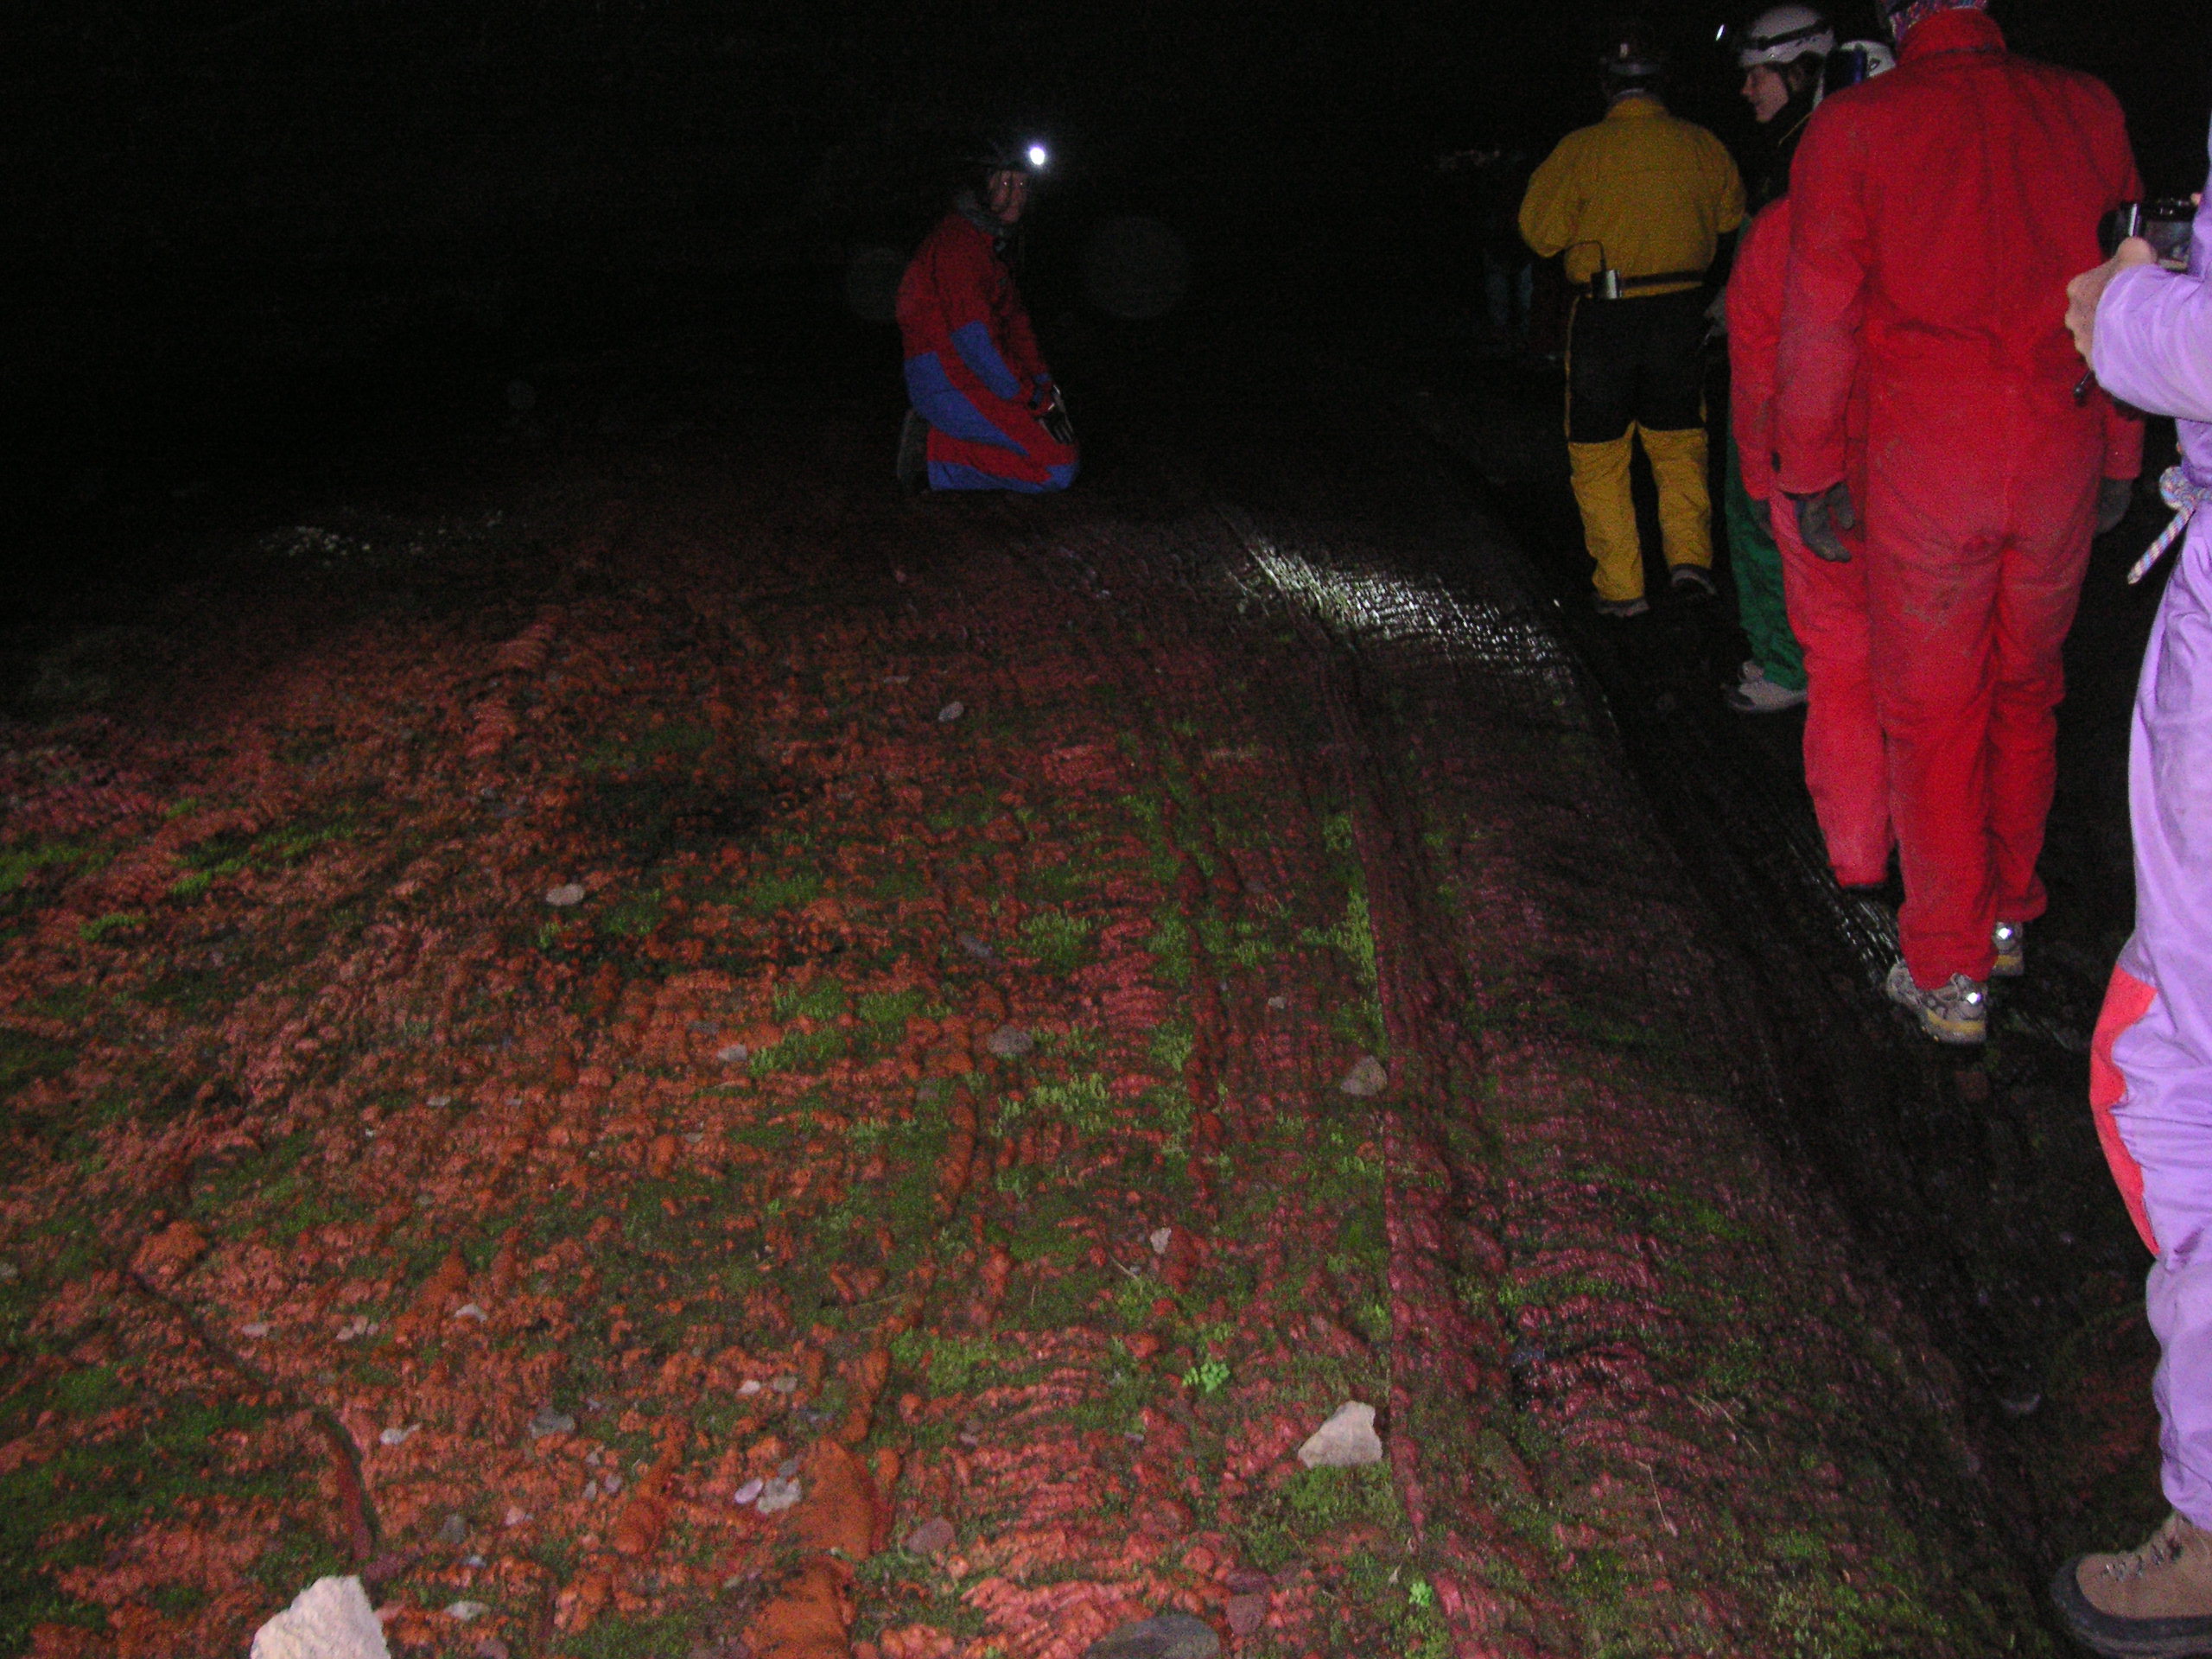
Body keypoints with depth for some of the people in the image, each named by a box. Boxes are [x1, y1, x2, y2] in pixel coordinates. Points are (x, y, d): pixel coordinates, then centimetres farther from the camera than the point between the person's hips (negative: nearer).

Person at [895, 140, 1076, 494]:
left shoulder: (991, 242, 19)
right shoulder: (957, 241, -15)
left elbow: (1015, 320, 19)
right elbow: (975, 339, -22)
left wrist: (1045, 387, 6)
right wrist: (1037, 401, -18)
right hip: (948, 382, -10)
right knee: (1058, 470, -17)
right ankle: (936, 453, -10)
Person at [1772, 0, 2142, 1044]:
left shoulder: (1854, 127, -6)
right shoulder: (2086, 111, 4)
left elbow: (1818, 325, -5)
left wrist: (1810, 475, 5)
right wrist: (2118, 457, 19)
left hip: (1925, 456, -3)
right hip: (2062, 449, 4)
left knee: (1932, 716, 6)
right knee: (2026, 694, 20)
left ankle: (1950, 976, 12)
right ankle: (2008, 913, 35)